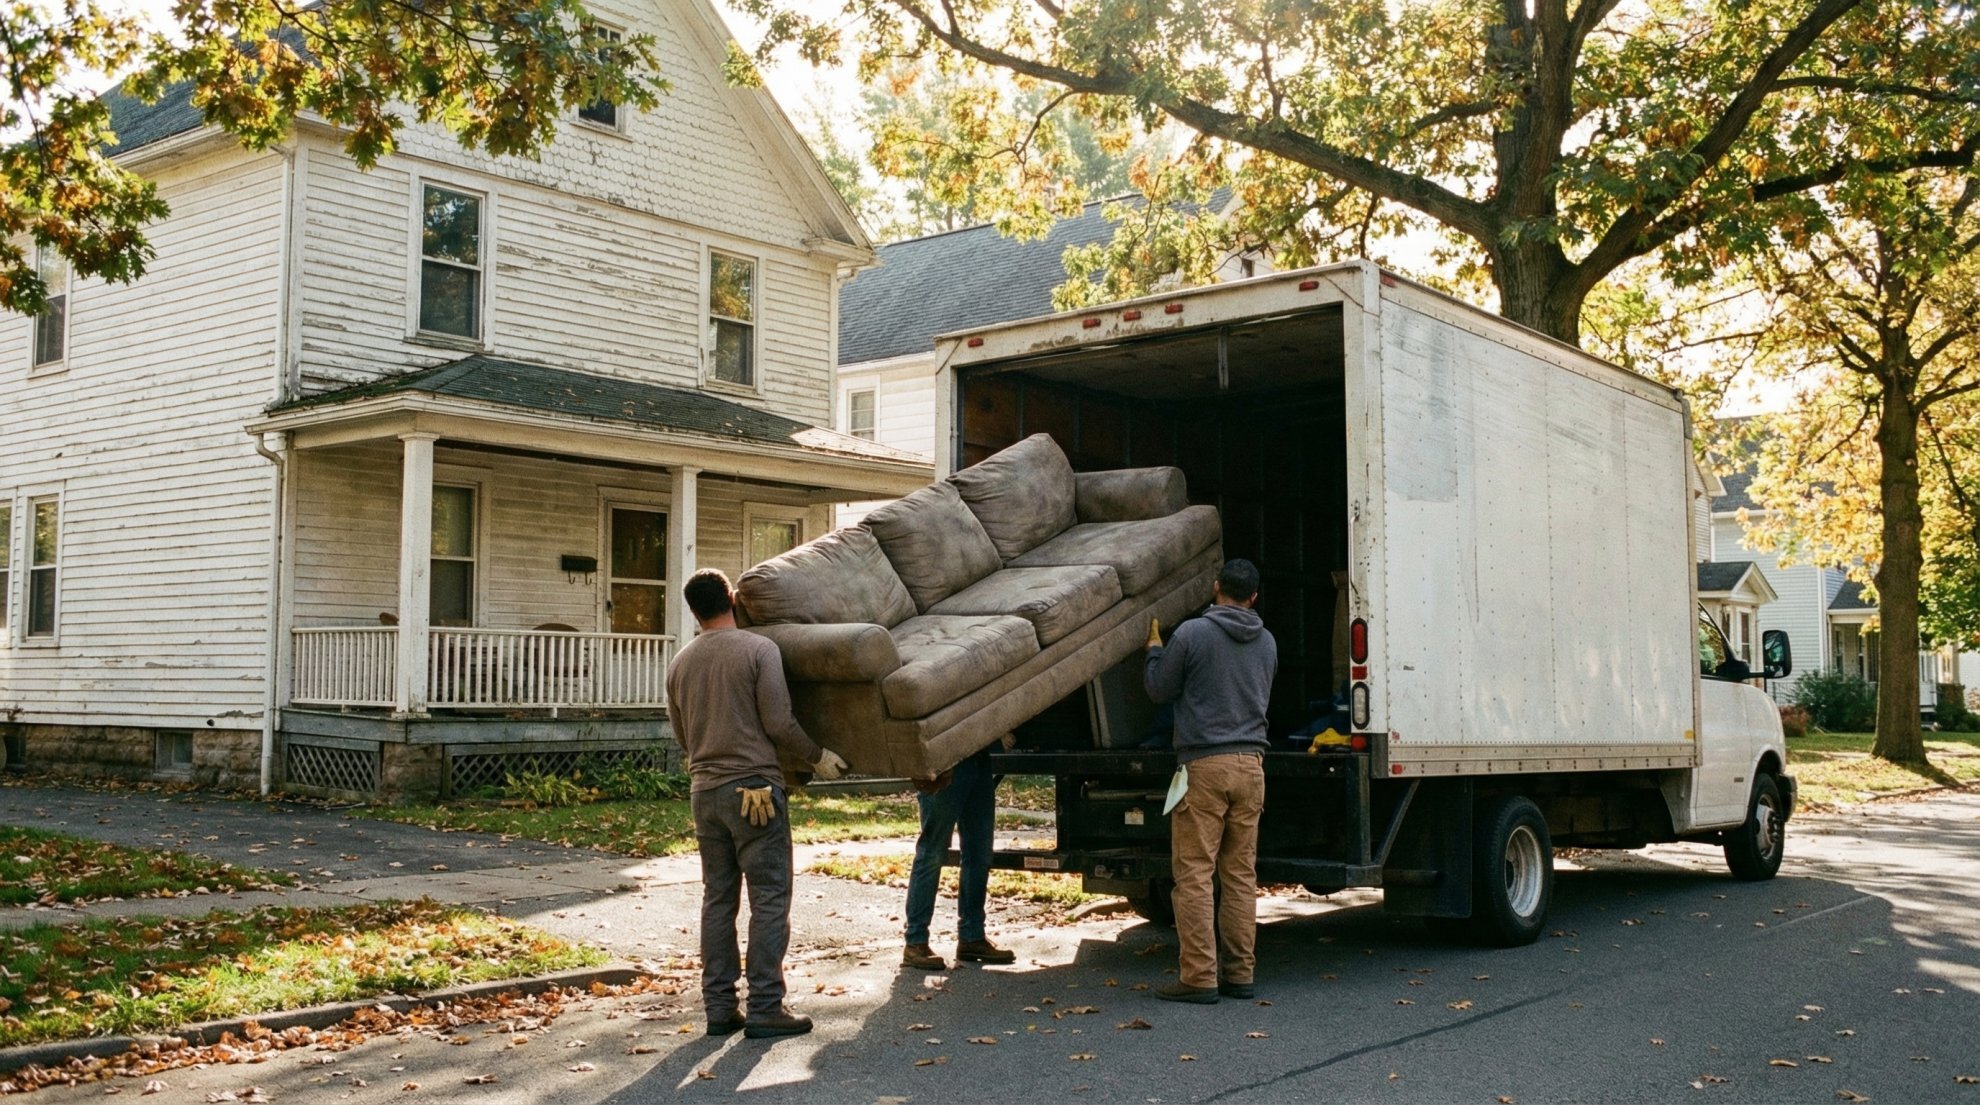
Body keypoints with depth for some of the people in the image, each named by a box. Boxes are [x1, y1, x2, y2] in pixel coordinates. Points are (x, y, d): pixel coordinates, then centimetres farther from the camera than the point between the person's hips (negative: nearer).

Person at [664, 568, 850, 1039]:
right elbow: (779, 724, -11)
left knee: (718, 899, 11)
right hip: (754, 788, -6)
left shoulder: (680, 664, 10)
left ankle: (719, 1008, 13)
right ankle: (764, 1008, -2)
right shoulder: (758, 649, -8)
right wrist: (818, 757, 3)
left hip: (704, 792, 6)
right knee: (770, 898, -1)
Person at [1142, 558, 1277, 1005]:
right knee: (1241, 874, 9)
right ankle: (1238, 973, 12)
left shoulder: (1192, 633, -5)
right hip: (1251, 764, 5)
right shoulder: (1266, 642, 12)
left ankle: (1199, 977, -4)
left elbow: (1159, 689, 4)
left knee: (1195, 874, -3)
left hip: (1204, 764, -5)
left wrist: (1153, 645, 21)